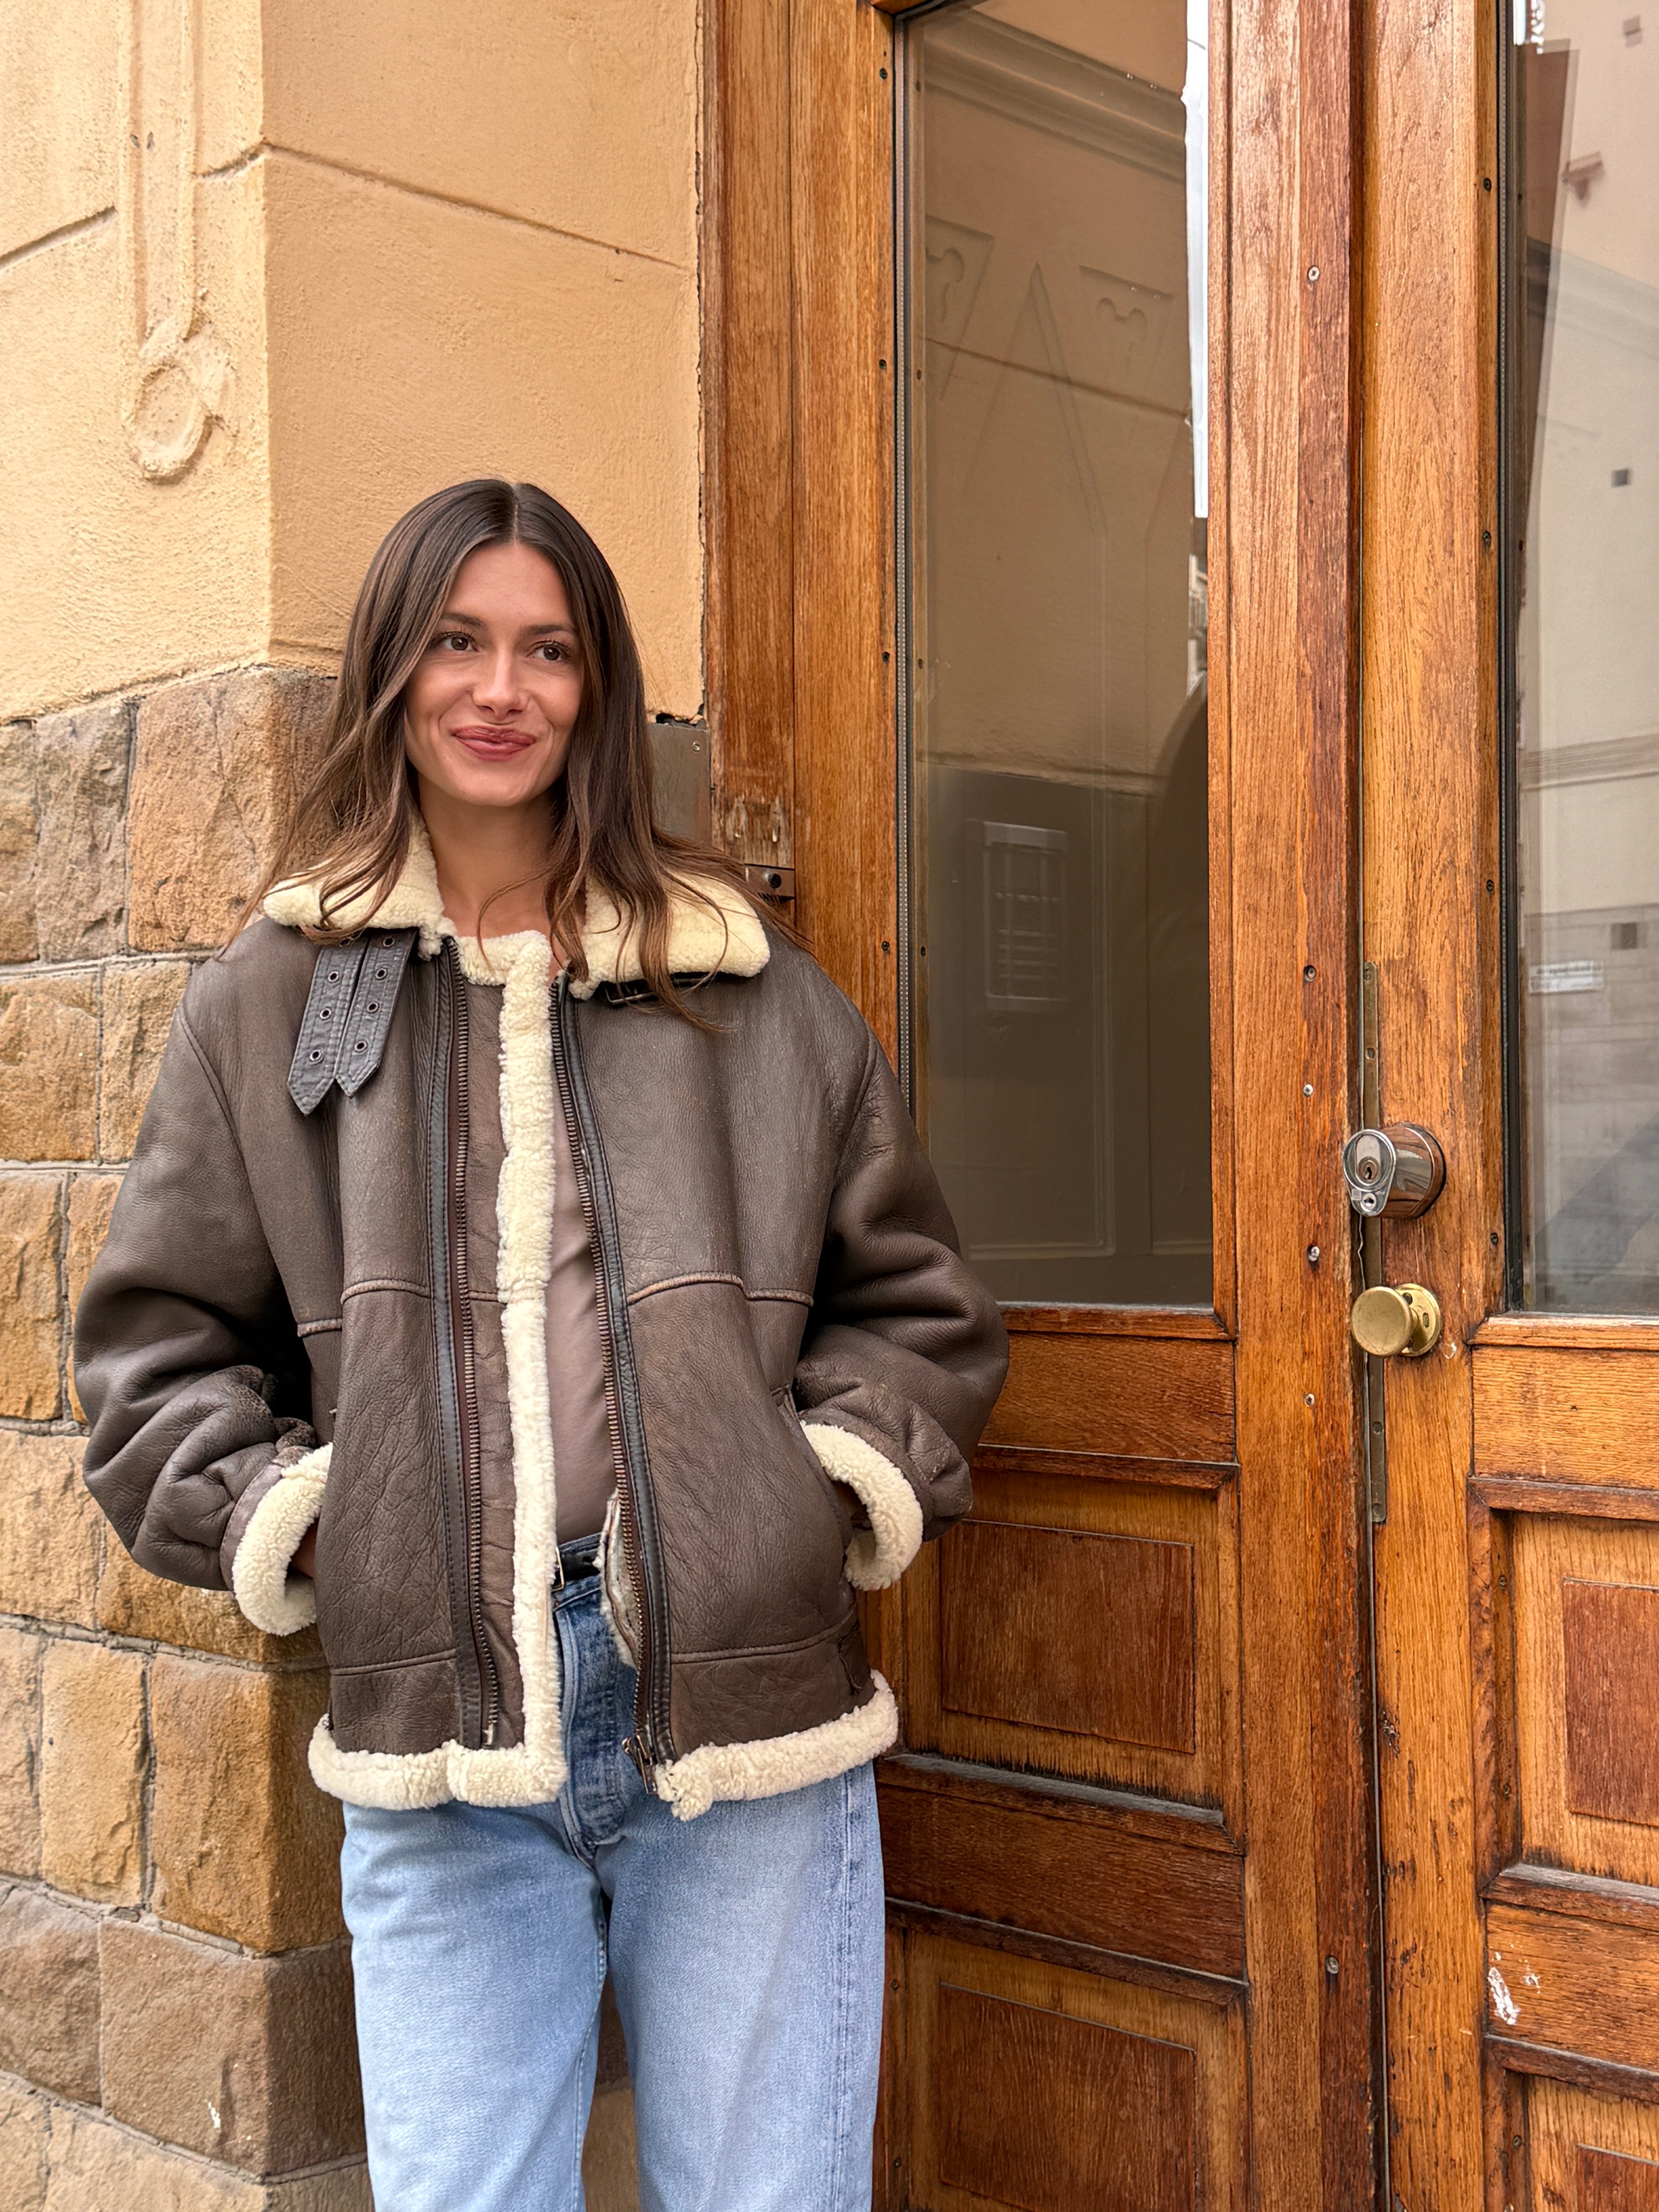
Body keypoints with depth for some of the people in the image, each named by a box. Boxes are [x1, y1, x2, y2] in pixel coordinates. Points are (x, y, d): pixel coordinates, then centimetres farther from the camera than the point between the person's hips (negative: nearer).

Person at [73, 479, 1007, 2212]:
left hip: (749, 1735, 1)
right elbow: (157, 1338, 12)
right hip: (437, 1743, 0)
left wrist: (847, 1480, 0)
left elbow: (911, 1300, 15)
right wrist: (278, 1516, -2)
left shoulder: (746, 983, 9)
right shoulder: (269, 996, 8)